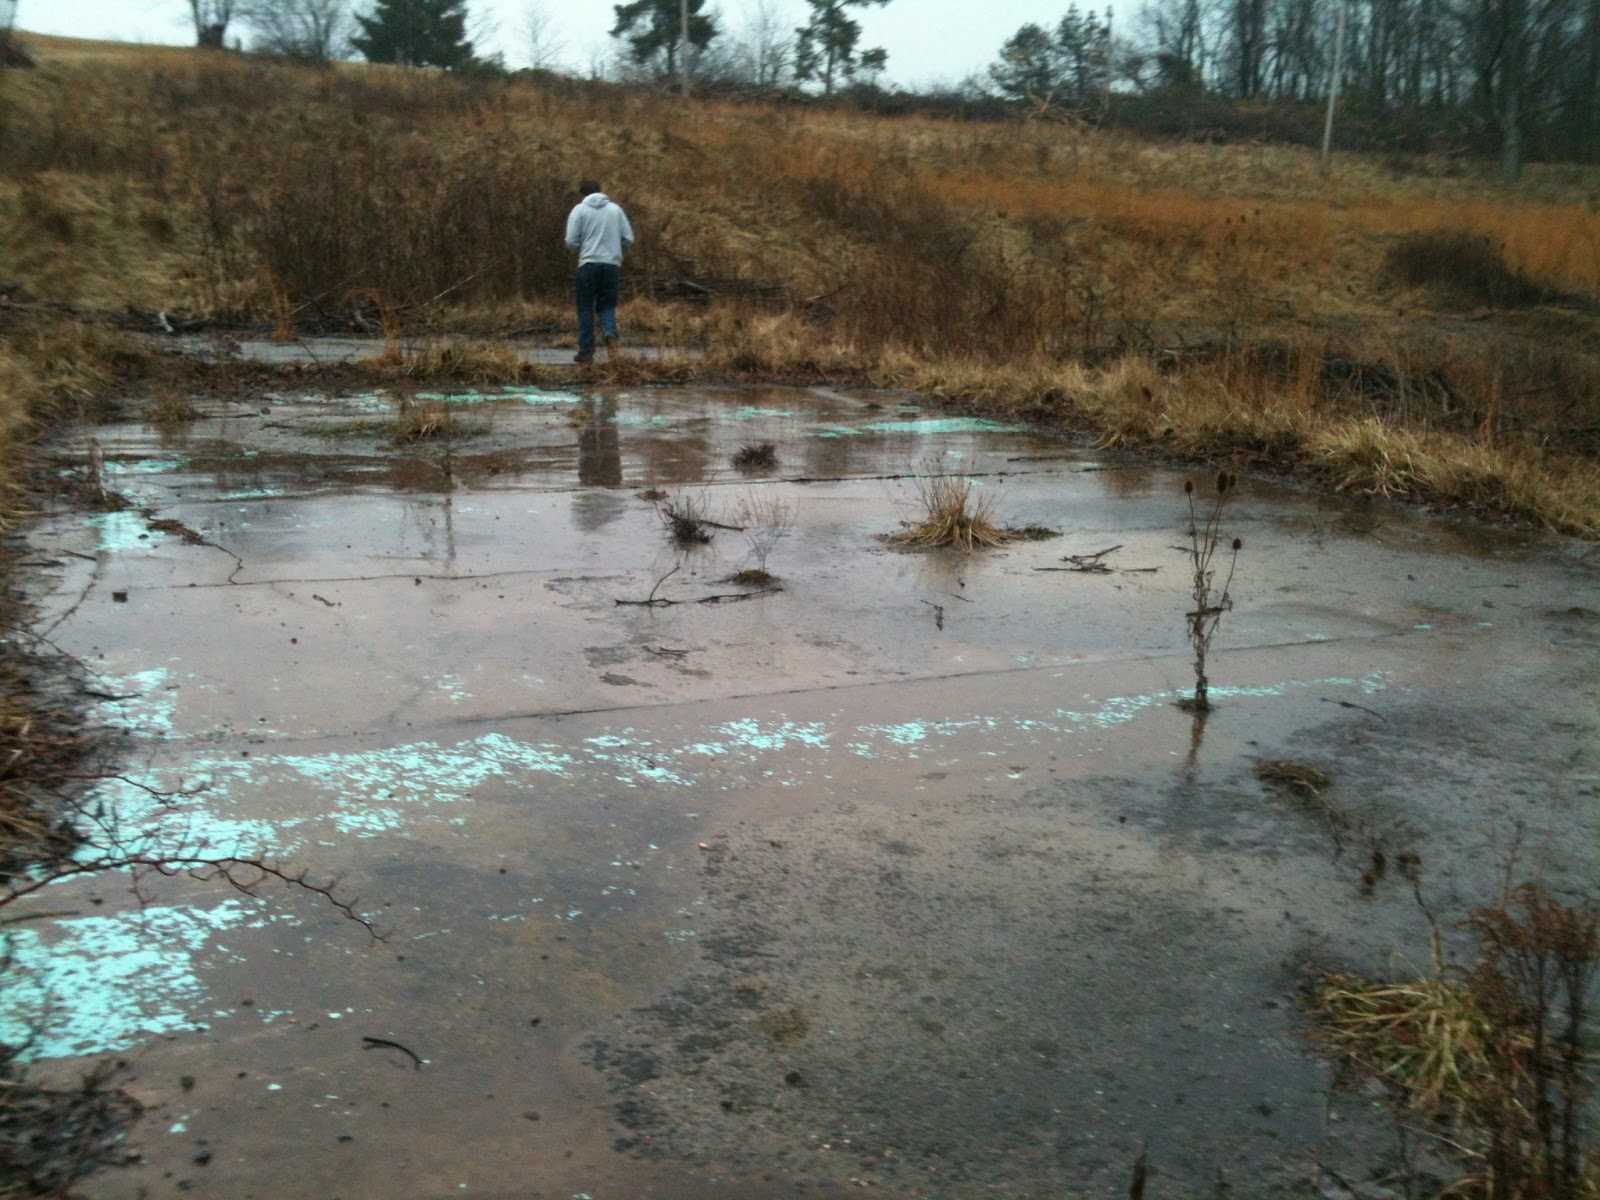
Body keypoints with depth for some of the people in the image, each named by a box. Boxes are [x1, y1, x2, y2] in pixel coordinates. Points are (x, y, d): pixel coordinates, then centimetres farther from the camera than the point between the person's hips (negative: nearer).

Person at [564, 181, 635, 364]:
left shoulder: (579, 209, 1)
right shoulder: (616, 209, 8)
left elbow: (571, 241, -6)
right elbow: (628, 239, 6)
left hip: (588, 263, -2)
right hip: (613, 264, 2)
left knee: (586, 308, 6)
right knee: (607, 305, 13)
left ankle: (586, 351, 5)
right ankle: (610, 332, -17)